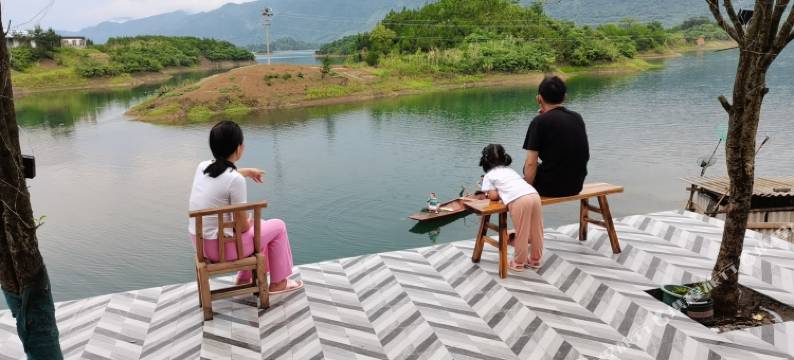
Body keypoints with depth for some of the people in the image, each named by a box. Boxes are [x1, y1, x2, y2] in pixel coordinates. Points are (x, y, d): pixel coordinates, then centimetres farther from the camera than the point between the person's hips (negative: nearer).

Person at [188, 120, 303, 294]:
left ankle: (244, 279, 38)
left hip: (200, 243, 8)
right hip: (222, 247, -8)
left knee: (257, 223, 30)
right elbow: (242, 226, -15)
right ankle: (278, 283, 24)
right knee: (278, 226, 12)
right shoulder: (236, 180, -23)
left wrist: (246, 171, 38)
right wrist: (252, 222, 7)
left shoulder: (202, 167, 0)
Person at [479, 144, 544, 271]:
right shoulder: (511, 170, 36)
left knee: (521, 234, 6)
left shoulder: (489, 175, 16)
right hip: (535, 195, 6)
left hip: (519, 201, -6)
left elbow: (493, 196, 8)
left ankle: (518, 263, 19)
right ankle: (535, 259, 31)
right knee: (537, 232, 17)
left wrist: (498, 193, 28)